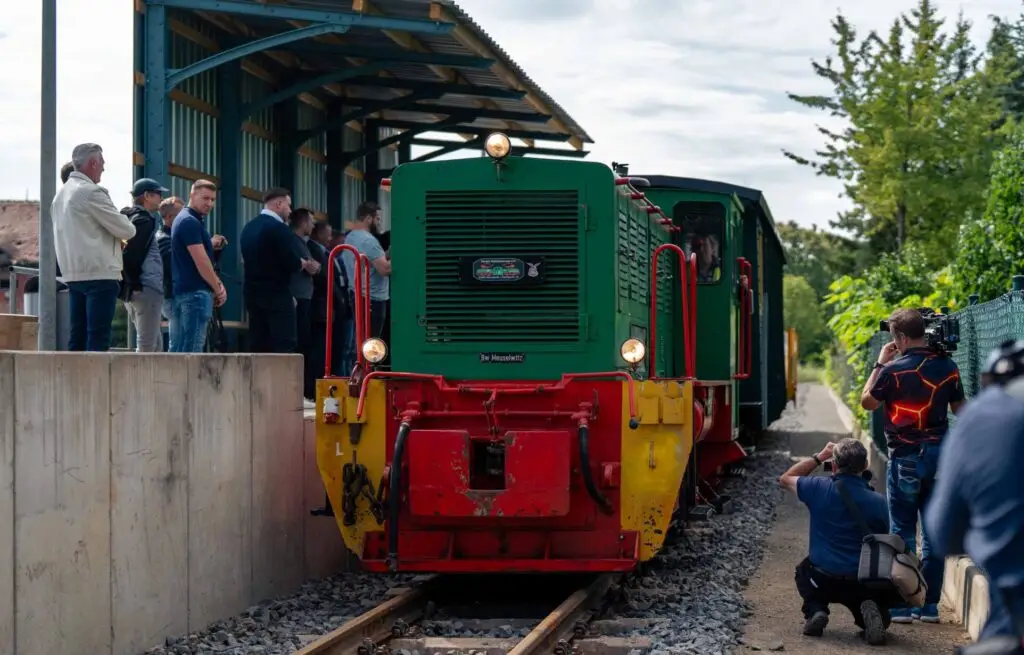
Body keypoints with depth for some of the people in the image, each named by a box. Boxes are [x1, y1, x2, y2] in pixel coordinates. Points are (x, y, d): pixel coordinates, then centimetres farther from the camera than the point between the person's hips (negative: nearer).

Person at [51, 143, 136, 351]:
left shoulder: (62, 193, 15)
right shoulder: (91, 192, -12)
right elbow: (125, 230, -11)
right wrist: (128, 226, 11)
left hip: (73, 273, 9)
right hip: (100, 274, -9)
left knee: (78, 337, 8)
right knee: (98, 339, -9)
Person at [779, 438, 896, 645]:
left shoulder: (819, 488, -9)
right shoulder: (877, 502, -8)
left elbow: (785, 479, 13)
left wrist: (818, 457, 17)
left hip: (822, 581, 0)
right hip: (863, 585, 0)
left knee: (804, 571, 35)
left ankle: (815, 610, 4)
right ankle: (870, 610, -6)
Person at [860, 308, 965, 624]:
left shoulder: (893, 370, -14)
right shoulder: (947, 367, 2)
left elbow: (867, 402, -1)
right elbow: (960, 408, 14)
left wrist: (879, 364, 5)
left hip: (906, 458, -5)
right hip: (940, 455, 5)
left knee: (902, 531, 2)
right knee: (934, 532, 9)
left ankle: (902, 604, 2)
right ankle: (930, 604, 11)